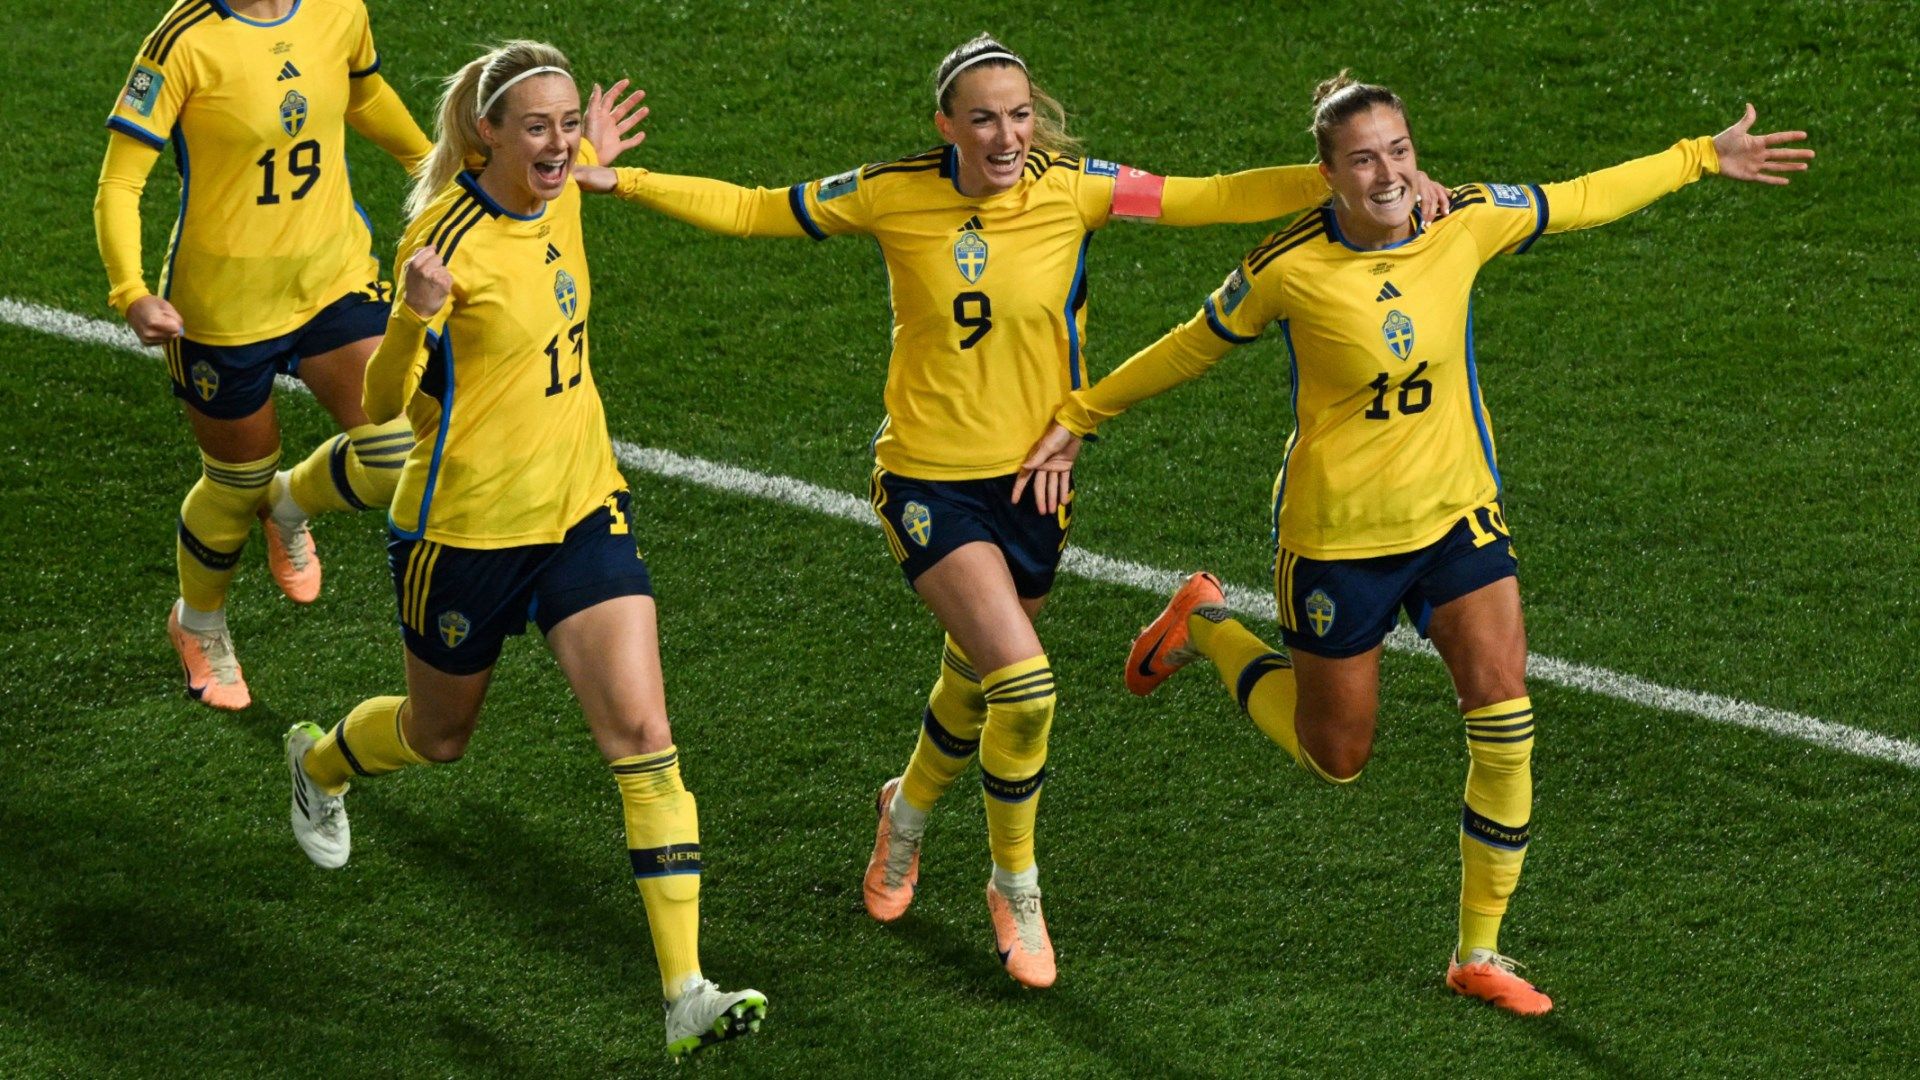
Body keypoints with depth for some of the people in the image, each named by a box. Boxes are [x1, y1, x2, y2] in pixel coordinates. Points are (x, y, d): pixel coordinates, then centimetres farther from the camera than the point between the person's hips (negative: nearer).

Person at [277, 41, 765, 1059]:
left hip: (582, 507, 5)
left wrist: (593, 163, 16)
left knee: (642, 735, -11)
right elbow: (383, 402, -21)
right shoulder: (448, 234, -21)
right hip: (467, 523, -5)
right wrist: (412, 315, -39)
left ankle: (686, 993, -13)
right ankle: (318, 761, 57)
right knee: (439, 735, 19)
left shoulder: (556, 198, 0)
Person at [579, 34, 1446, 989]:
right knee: (1023, 684, -18)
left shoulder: (1071, 190, -9)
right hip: (928, 479, -3)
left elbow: (1214, 198, -13)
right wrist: (622, 179, -5)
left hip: (1030, 480, 3)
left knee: (974, 686, 19)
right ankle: (1015, 889, 5)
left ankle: (908, 812, 53)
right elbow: (750, 211, 0)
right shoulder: (893, 196, -11)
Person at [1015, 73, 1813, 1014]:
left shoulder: (1465, 224, -9)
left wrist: (1704, 157, 12)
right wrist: (1078, 418, 3)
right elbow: (1196, 346, -3)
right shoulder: (1290, 269, -19)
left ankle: (1479, 952, 7)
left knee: (1505, 725, -9)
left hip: (1457, 512, 3)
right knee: (1335, 757, 10)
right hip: (1337, 531, -3)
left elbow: (1581, 199, 8)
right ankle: (1206, 625, 36)